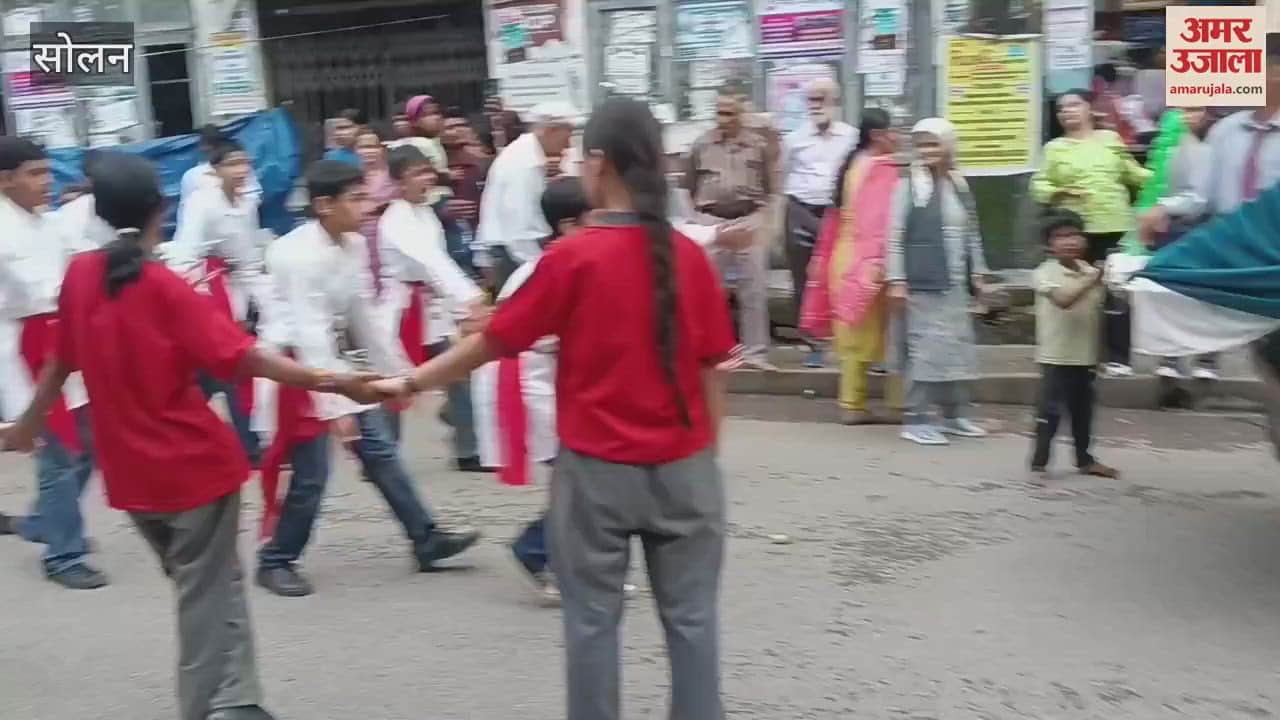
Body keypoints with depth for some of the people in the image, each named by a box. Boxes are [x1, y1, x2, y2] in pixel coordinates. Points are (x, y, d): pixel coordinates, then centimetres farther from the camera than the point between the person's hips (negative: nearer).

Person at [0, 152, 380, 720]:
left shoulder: (79, 275, -1)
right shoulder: (166, 287, -16)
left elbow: (62, 361, 11)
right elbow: (242, 357, -24)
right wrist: (331, 382, -27)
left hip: (129, 470, 6)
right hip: (193, 461, -6)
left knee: (199, 582, 20)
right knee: (208, 590, 5)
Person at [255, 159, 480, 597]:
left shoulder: (355, 245, 0)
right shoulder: (299, 255, -24)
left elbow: (364, 316, 10)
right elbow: (309, 334, -29)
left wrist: (397, 371, 13)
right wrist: (334, 406, -33)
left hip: (337, 359, 8)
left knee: (381, 451, 9)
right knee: (311, 473, -6)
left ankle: (427, 540, 17)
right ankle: (275, 561, 13)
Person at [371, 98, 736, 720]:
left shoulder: (572, 257, -11)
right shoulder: (689, 255, -4)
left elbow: (491, 343, -5)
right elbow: (710, 371, 0)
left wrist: (410, 381, 9)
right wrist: (706, 455, 12)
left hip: (596, 470, -2)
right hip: (682, 468, 3)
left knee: (592, 619, 11)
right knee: (691, 617, 12)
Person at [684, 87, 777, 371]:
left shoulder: (759, 145, 5)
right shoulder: (701, 145, 5)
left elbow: (767, 187, 13)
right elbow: (689, 186, 14)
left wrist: (761, 214, 4)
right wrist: (698, 214, 6)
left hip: (750, 220, 0)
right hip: (711, 222, 0)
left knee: (754, 289, 1)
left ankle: (755, 352, 9)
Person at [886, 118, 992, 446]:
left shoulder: (959, 185, 11)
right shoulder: (909, 185, -7)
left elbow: (972, 233, 18)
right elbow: (895, 236, -9)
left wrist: (977, 272, 16)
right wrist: (896, 279, -13)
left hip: (954, 281, 6)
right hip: (920, 282, -6)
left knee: (958, 346, 10)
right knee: (924, 348, -6)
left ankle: (955, 414, 21)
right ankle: (916, 419, 1)